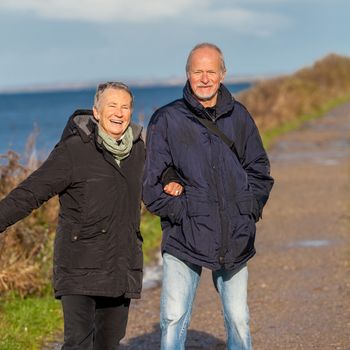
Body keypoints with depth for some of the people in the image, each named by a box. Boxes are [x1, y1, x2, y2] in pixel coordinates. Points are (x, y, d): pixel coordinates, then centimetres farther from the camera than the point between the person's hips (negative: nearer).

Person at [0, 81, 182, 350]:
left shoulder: (137, 148, 8)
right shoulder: (74, 150, -10)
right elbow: (29, 194, -12)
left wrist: (172, 183, 4)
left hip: (122, 265, 6)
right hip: (80, 266, -6)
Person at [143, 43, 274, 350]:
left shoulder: (239, 117, 8)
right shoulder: (167, 120, -2)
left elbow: (260, 172, 16)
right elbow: (152, 185, -2)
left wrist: (248, 211, 3)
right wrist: (182, 212, -10)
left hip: (235, 241, 3)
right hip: (184, 240, -3)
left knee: (238, 320, 8)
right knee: (174, 320, -7)